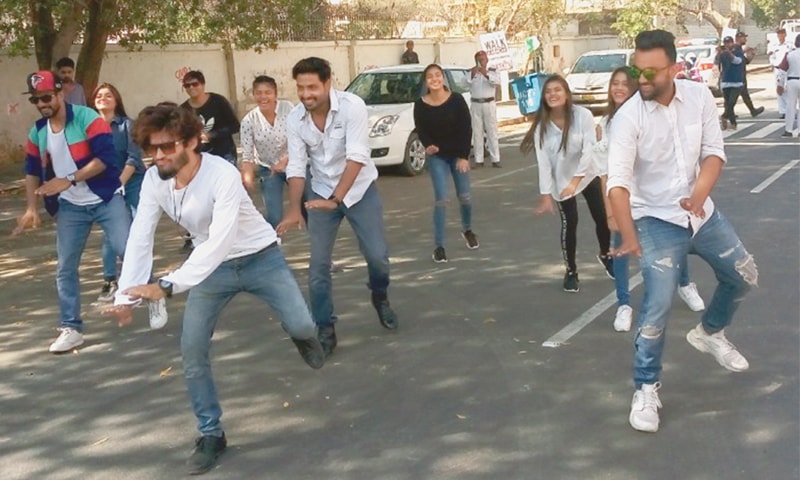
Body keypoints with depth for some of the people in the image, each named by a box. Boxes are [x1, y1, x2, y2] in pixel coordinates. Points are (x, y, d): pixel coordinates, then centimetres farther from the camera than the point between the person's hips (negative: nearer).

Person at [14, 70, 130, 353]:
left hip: (106, 200, -5)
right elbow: (32, 171, 14)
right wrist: (32, 208, 4)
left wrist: (69, 180, -27)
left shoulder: (87, 118, -14)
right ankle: (71, 329, 14)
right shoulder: (37, 132, 5)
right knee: (65, 268, 4)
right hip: (70, 208, 5)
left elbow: (106, 157, -23)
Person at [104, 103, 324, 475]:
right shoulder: (153, 181, -16)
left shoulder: (223, 175, -33)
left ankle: (301, 337, 29)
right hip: (214, 266, 4)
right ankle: (211, 435, 11)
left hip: (259, 258, -4)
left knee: (301, 325, -13)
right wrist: (125, 296, -28)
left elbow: (219, 242, -42)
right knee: (192, 349, -6)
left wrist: (168, 286, -50)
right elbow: (140, 240, -16)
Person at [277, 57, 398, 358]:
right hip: (322, 194, 2)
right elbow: (296, 167, -9)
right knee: (318, 265, -1)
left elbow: (357, 157, -29)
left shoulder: (352, 106, -23)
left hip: (359, 189, -2)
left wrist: (335, 199, -35)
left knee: (377, 254, -6)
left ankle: (380, 297, 27)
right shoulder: (294, 120, -12)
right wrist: (293, 210, -22)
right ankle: (325, 329, 12)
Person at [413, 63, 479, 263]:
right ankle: (439, 246, 0)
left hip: (458, 154, 1)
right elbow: (421, 130, -3)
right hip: (437, 156, 0)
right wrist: (428, 145, -24)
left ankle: (467, 230, 37)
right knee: (441, 200, -7)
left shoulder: (456, 100, -13)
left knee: (464, 196, 7)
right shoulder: (420, 105, -11)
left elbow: (466, 129, -9)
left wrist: (464, 156, -11)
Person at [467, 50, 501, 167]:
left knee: (492, 131, -4)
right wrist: (472, 74, -30)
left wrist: (486, 74, -27)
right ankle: (478, 160, 1)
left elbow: (497, 81, -11)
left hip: (489, 104, -1)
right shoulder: (472, 72, 12)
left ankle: (495, 159, -4)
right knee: (477, 132, -1)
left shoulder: (492, 71, 9)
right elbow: (468, 81, -9)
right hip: (476, 104, 1)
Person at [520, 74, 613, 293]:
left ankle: (605, 255, 34)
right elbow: (543, 161, -15)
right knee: (569, 223, -2)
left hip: (588, 175, 0)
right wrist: (545, 195, -17)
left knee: (602, 217, 4)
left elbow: (589, 150, -22)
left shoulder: (583, 115, -20)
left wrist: (575, 181, -27)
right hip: (561, 181, 0)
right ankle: (571, 271, 17)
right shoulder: (541, 126, -14)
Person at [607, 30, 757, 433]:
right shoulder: (628, 117, -20)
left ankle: (709, 333, 45)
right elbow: (618, 182, -27)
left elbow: (714, 152, -5)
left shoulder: (700, 96, -8)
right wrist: (629, 237, -41)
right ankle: (646, 389, 1)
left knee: (744, 276, 18)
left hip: (701, 212, 5)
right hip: (656, 221, -5)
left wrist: (700, 194, -25)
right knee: (658, 304, -15)